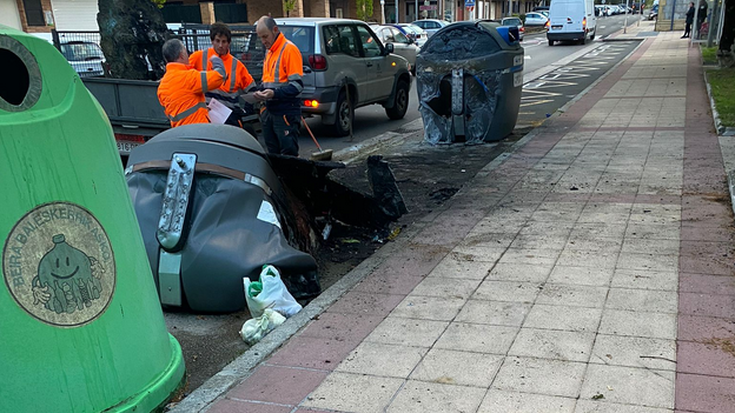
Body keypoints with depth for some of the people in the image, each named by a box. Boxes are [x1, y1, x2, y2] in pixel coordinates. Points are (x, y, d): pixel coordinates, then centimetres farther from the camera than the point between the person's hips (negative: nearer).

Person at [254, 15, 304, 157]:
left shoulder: (289, 49, -10)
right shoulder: (268, 51, 16)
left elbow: (297, 85, -16)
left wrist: (275, 93, -27)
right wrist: (261, 91, 4)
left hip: (286, 113, -8)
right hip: (269, 111, 9)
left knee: (289, 154, -5)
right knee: (273, 153, 14)